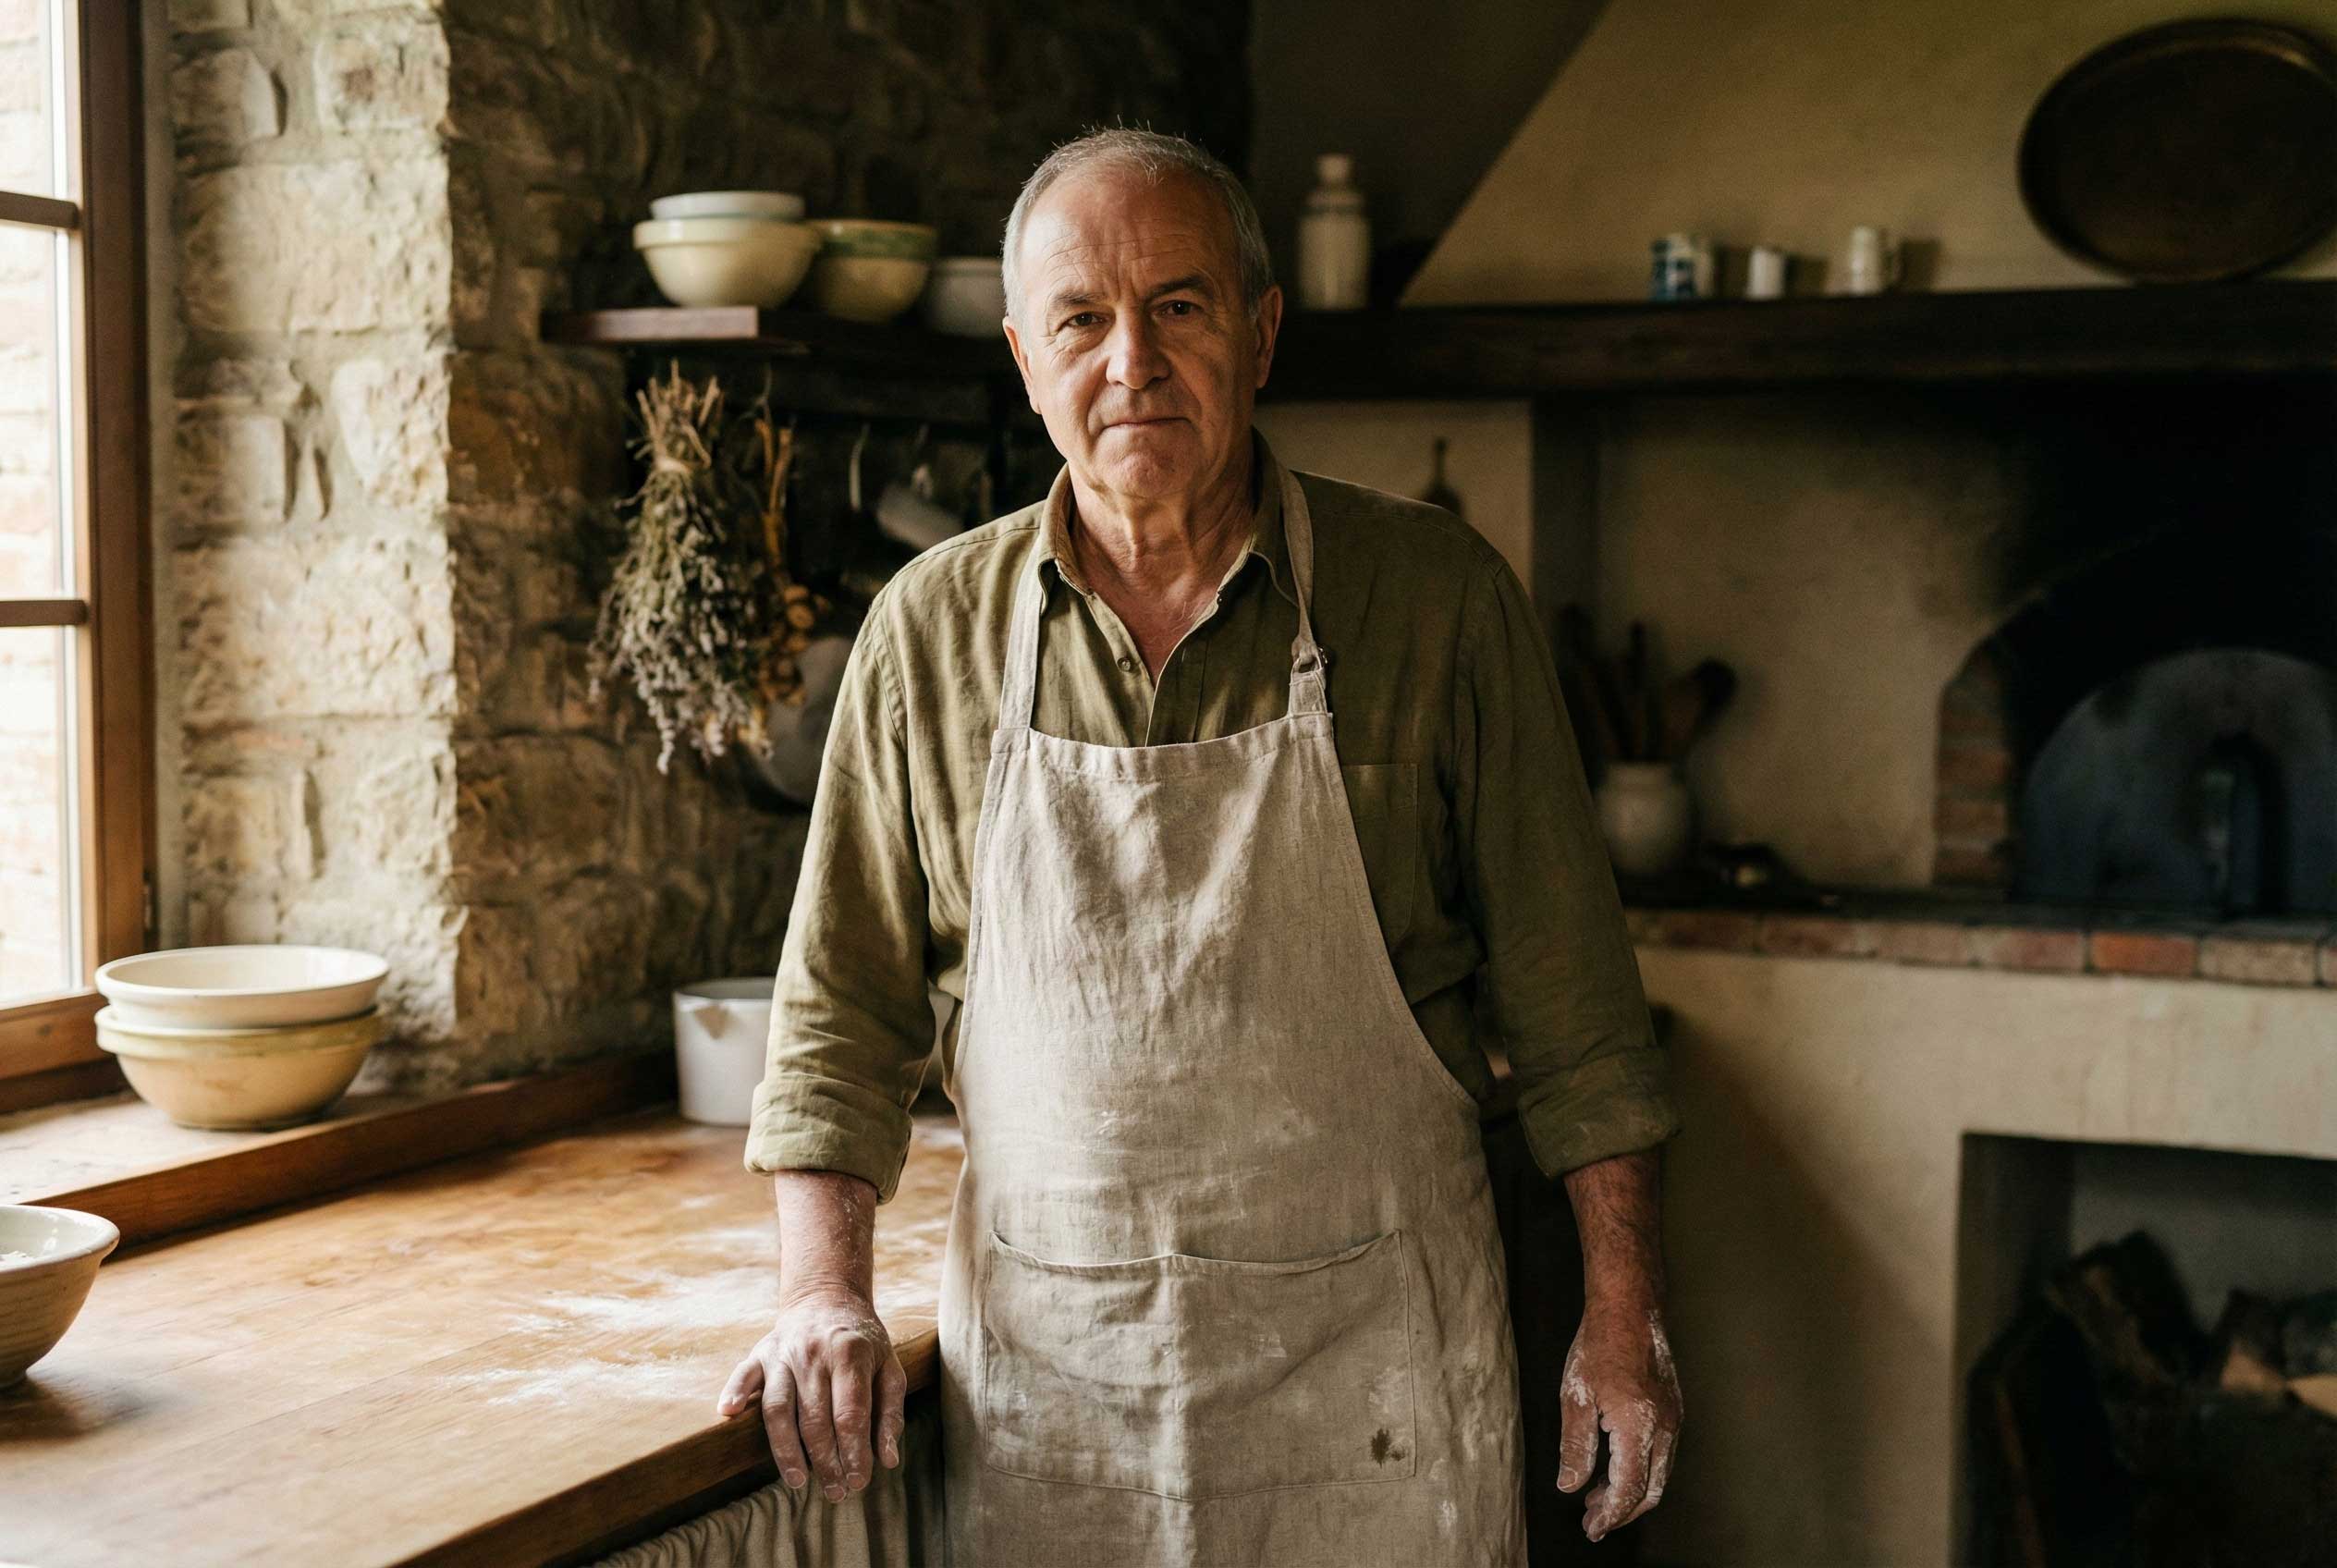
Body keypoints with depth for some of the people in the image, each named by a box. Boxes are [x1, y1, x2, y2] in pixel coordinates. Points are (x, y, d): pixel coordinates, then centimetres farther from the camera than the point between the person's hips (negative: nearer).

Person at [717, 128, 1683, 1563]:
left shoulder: (1439, 597, -6)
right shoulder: (930, 631, 0)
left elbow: (1569, 999, -2)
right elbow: (843, 1006, 7)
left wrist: (1624, 1318, -2)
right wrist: (826, 1294, -2)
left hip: (1369, 1357, -1)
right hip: (1044, 1354, 2)